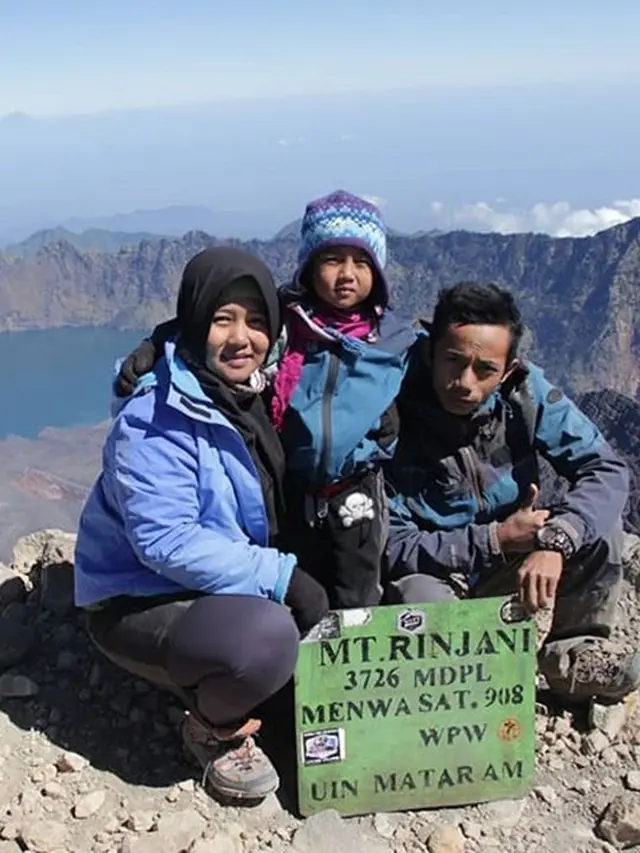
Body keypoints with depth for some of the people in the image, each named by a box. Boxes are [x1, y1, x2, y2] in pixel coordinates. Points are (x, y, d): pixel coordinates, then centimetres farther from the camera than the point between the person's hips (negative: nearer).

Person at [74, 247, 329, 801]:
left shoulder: (250, 397, 2)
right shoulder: (156, 420, -23)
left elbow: (268, 515, 12)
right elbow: (165, 541, -30)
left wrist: (288, 574, -4)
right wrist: (281, 576, -30)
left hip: (227, 590, 8)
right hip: (141, 604, -8)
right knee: (268, 636, -32)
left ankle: (225, 697, 16)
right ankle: (214, 731, 0)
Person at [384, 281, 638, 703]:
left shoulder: (526, 390, -14)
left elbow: (606, 471, -18)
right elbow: (390, 546, -22)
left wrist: (554, 542, -36)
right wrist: (495, 540, -27)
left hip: (513, 563, 4)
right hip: (429, 573, -3)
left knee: (600, 520, -18)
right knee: (423, 601, -37)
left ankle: (575, 656, 0)